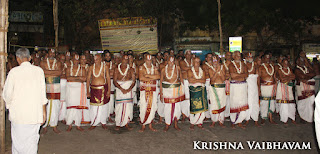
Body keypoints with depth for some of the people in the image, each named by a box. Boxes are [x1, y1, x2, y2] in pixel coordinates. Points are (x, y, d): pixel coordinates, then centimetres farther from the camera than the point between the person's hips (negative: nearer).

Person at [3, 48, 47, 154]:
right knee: (32, 141, 10)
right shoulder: (39, 71, 1)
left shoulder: (14, 71, -5)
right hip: (35, 114, 2)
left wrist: (8, 105, 17)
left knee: (18, 141, 10)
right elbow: (42, 94, 3)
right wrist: (43, 111, 10)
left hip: (18, 113, -2)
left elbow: (7, 94, -3)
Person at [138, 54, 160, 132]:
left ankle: (150, 125, 13)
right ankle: (143, 125, 3)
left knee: (152, 107, 3)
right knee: (144, 107, -6)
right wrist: (152, 78, -8)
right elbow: (141, 77, -15)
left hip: (153, 89, 3)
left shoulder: (155, 68, 10)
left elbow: (158, 76, -7)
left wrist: (148, 75, -13)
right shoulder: (141, 67, 1)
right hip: (144, 89, -3)